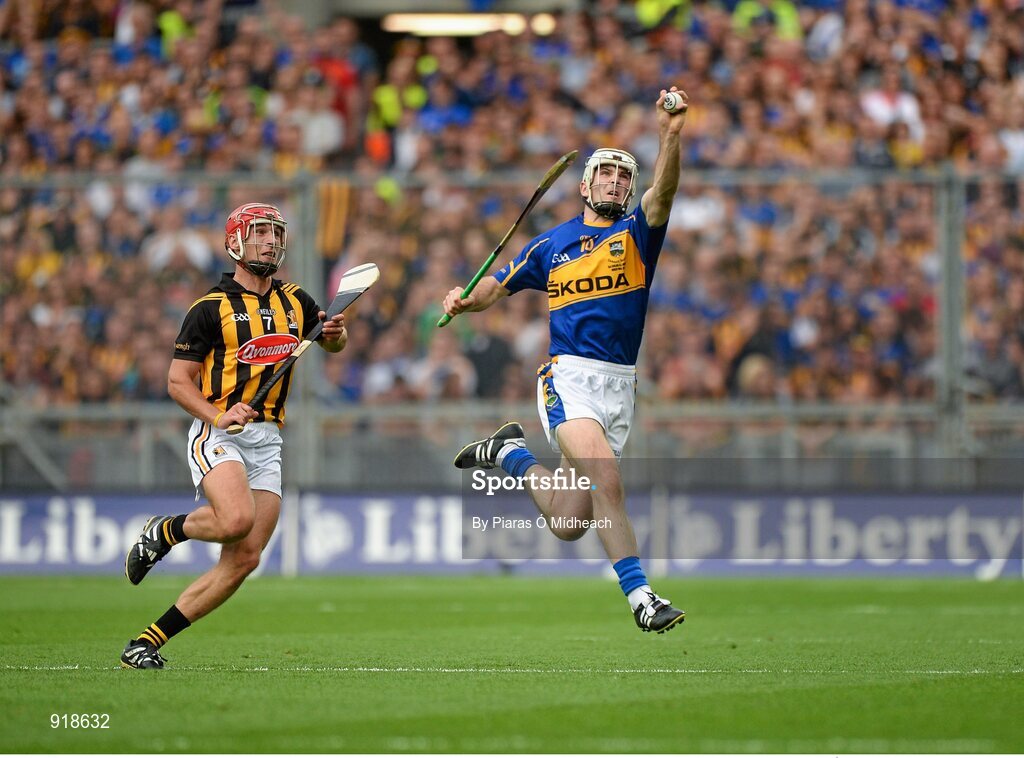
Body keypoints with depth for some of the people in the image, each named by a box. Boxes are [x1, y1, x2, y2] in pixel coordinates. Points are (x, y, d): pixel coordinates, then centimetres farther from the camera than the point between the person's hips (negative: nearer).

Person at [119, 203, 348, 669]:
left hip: (267, 441, 6)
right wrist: (219, 417, -22)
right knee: (236, 519, -33)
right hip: (217, 435, -6)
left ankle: (147, 643, 0)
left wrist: (336, 332, 4)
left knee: (244, 559, -5)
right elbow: (177, 381, -5)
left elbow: (333, 343, 29)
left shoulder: (294, 302, 13)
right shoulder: (211, 308, -4)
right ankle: (166, 531, -1)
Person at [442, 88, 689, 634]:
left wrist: (670, 135, -29)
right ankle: (639, 595, -20)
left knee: (570, 524, 1)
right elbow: (495, 287, 22)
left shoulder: (636, 234, 10)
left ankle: (512, 454, 28)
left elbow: (662, 194, -11)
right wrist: (464, 301, -2)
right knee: (605, 477, -28)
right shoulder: (551, 246, 13)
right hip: (568, 377, -2)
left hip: (621, 384, 2)